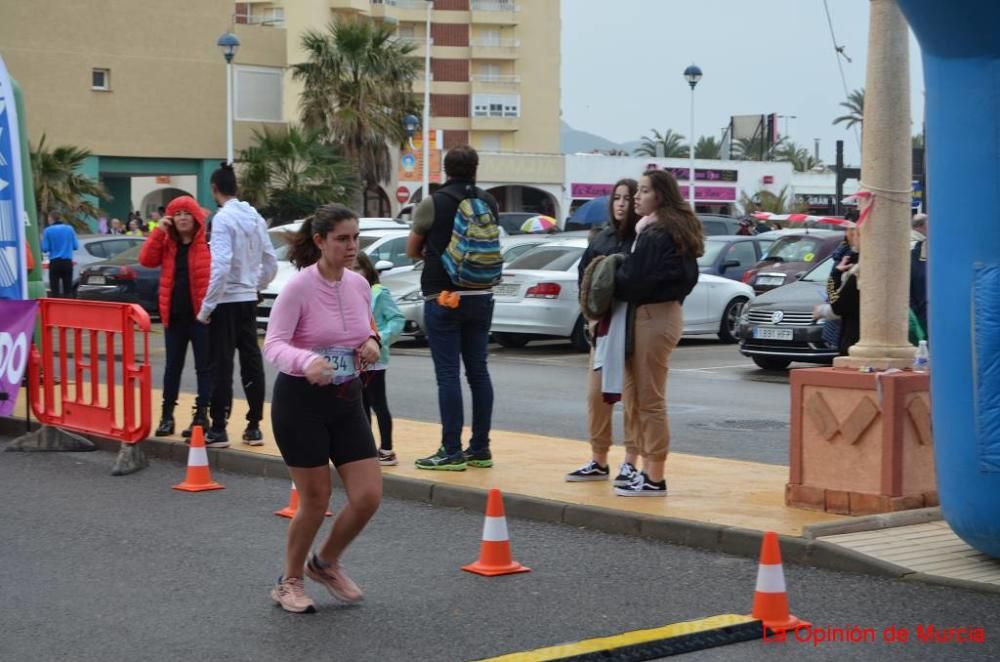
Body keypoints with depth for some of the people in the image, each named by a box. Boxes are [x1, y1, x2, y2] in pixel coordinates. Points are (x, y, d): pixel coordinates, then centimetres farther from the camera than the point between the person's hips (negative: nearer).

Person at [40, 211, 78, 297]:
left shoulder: (48, 230, -4)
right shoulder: (70, 229, 3)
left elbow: (45, 249, -6)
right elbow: (76, 246, 4)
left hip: (54, 262, -2)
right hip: (67, 262, 2)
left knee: (55, 290, 1)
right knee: (68, 289, 5)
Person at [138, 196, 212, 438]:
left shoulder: (208, 240, -4)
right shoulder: (167, 242, 11)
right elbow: (147, 260, -1)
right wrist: (158, 231, -6)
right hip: (174, 314, 5)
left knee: (204, 365, 1)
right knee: (173, 365, 11)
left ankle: (201, 415, 6)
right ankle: (167, 415, 17)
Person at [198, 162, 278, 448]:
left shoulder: (223, 218, -14)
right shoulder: (255, 217, 8)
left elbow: (221, 266, -22)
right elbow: (271, 263, 11)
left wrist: (206, 307, -17)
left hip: (226, 301, -7)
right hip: (249, 300, 7)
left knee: (222, 365, -2)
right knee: (251, 361, 9)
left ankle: (218, 429, 1)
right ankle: (254, 427, 13)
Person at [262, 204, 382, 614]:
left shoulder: (359, 284, 3)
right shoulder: (299, 288, -16)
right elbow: (273, 344, -21)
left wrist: (371, 343, -6)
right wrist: (306, 361, -41)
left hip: (347, 400, 6)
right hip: (300, 400, -6)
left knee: (368, 496, -1)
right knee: (315, 501, 1)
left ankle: (326, 563, 26)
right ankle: (290, 581, 25)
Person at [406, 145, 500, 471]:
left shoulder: (432, 205, -8)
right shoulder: (489, 203, 5)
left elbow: (412, 250, 2)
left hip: (443, 298, -5)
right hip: (481, 297, 5)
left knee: (448, 375, -4)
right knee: (478, 372, 10)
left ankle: (451, 452, -4)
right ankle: (480, 449, 14)